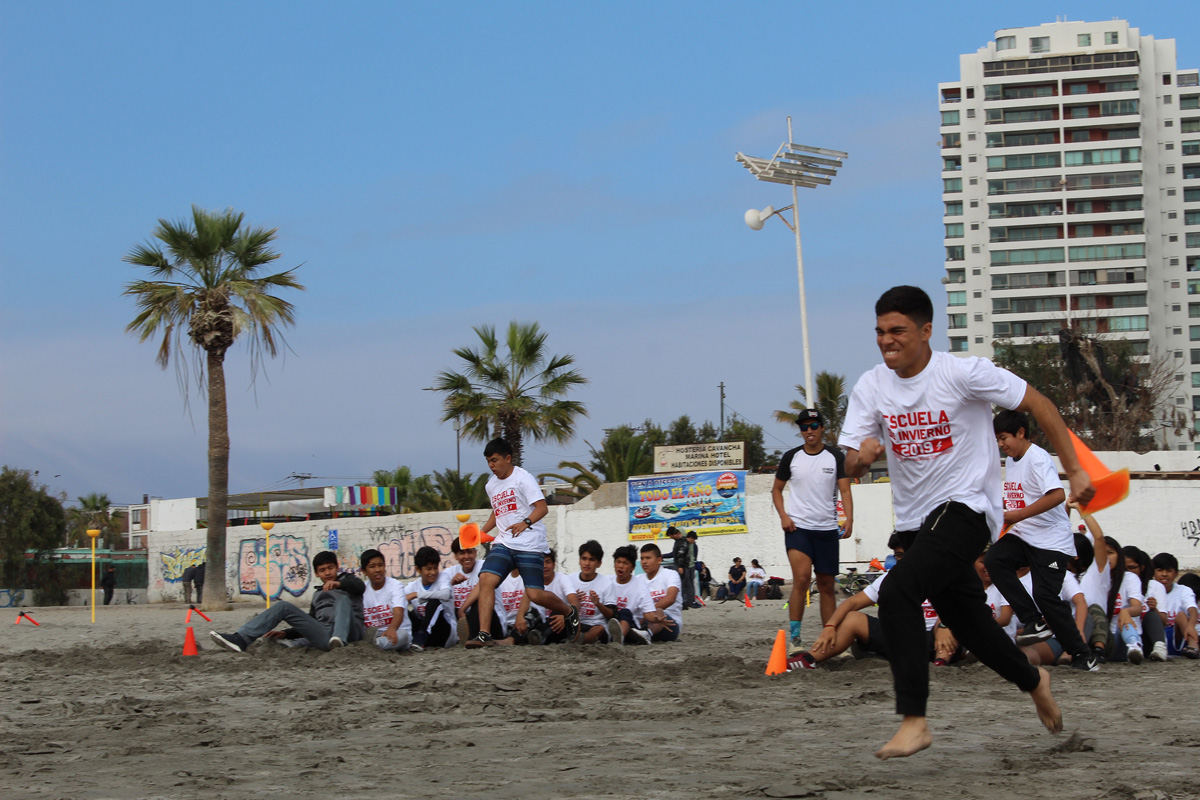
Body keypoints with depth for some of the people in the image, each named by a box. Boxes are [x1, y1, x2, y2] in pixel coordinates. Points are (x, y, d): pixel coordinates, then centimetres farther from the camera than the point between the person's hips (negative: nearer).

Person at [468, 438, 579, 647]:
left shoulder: (522, 478, -6)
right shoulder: (492, 485, 16)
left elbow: (542, 507, -12)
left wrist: (525, 523, -28)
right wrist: (482, 531, 17)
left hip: (530, 545, -6)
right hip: (503, 543, 6)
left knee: (535, 594, -11)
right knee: (486, 579, -17)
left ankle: (569, 612, 20)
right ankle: (484, 634, -18)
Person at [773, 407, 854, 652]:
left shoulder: (835, 457, 3)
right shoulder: (791, 457, 4)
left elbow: (845, 490, -3)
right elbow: (777, 489, 14)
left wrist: (849, 520, -20)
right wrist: (783, 515, -3)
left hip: (827, 529, 2)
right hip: (797, 528, -2)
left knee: (827, 586, 7)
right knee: (802, 578, -20)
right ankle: (794, 638, -17)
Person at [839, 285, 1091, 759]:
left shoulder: (964, 374, -14)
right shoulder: (870, 388, 1)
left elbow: (1037, 404, -7)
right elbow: (850, 468, 0)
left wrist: (1074, 471, -10)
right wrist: (862, 454, -25)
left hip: (965, 508, -6)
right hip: (915, 521, 6)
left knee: (896, 591, -27)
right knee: (968, 623, 16)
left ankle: (913, 720, -25)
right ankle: (1034, 682, 45)